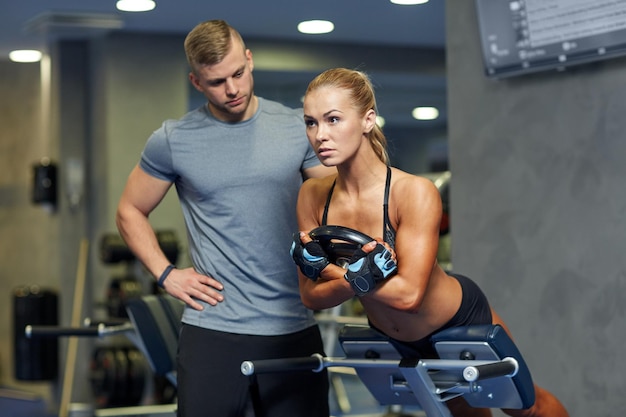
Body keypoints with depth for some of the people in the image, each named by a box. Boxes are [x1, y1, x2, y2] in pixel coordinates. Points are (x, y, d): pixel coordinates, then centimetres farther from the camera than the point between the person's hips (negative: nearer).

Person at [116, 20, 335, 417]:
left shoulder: (298, 128, 4)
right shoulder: (173, 141, 2)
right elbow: (131, 212, 13)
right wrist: (166, 274, 1)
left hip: (294, 329, 1)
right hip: (213, 329, -1)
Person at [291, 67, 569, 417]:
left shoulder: (414, 193, -33)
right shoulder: (313, 196, -19)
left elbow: (408, 292, -37)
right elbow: (313, 295, -17)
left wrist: (327, 269, -33)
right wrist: (360, 278, -36)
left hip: (460, 320, -5)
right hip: (396, 339, 5)